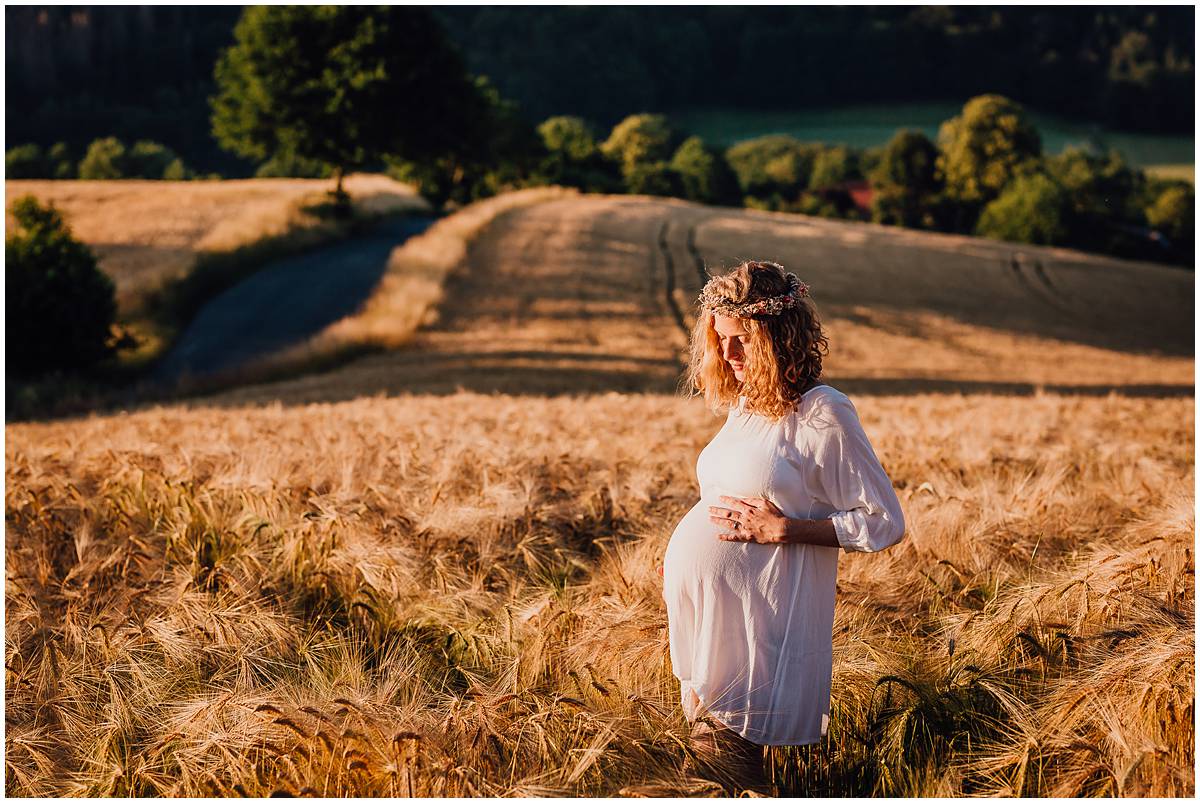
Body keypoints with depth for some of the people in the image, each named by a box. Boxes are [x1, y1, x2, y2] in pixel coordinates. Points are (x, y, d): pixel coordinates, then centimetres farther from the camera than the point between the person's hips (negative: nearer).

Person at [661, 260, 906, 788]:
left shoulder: (822, 415, -13)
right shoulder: (742, 404, 11)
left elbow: (884, 523, -13)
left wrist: (781, 530, -19)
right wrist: (679, 561, 9)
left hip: (752, 618, -8)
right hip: (696, 605, 8)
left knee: (729, 750, -1)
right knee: (703, 729, 18)